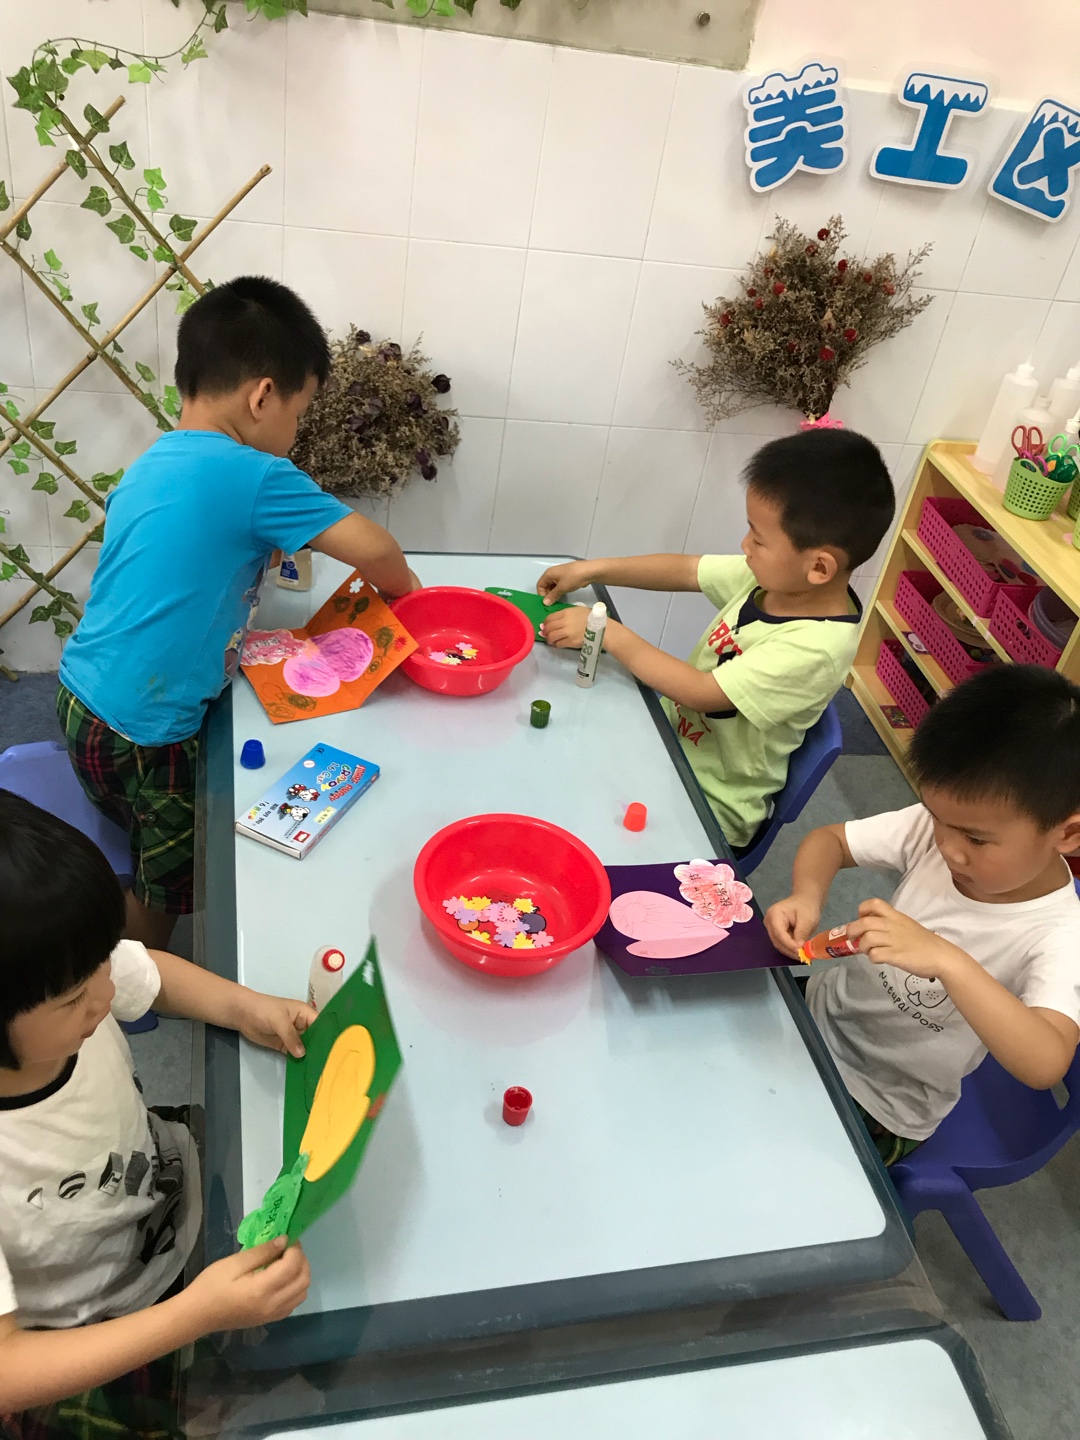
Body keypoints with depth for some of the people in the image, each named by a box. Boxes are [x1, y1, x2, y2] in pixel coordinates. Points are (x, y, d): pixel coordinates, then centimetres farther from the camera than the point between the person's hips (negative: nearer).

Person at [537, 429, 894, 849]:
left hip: (712, 803, -7)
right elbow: (685, 570, 1)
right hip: (674, 734, 7)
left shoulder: (817, 647, -31)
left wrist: (611, 634, -24)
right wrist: (592, 570, -7)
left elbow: (700, 692, -30)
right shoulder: (774, 574, -10)